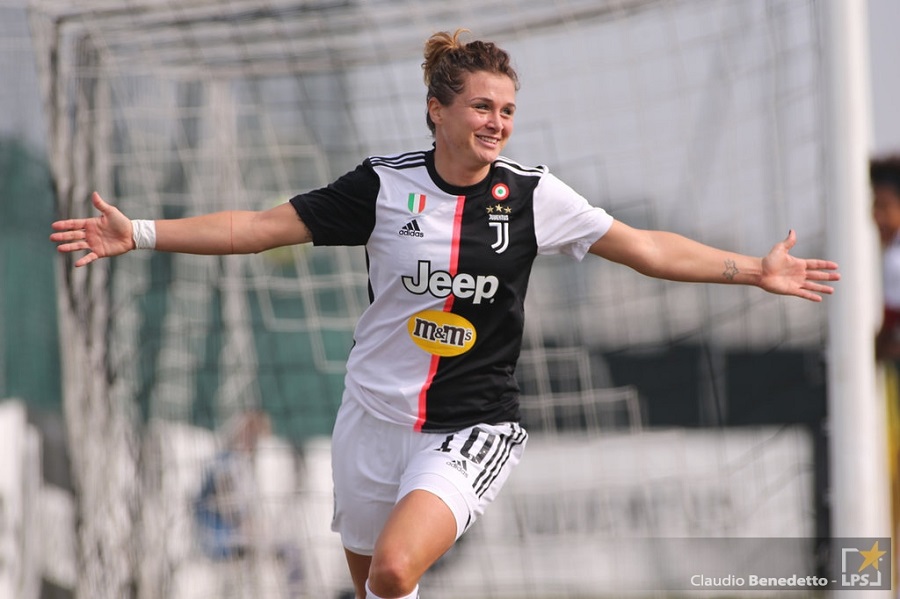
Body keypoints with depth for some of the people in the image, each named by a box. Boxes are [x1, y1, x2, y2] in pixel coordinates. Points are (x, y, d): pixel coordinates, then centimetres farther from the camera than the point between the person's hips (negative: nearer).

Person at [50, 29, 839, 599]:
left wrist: (752, 270, -6)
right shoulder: (385, 183, -4)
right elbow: (263, 226, -1)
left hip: (472, 427, -2)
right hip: (374, 417, 2)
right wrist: (139, 234, -7)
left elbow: (646, 248, 0)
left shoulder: (533, 195, -4)